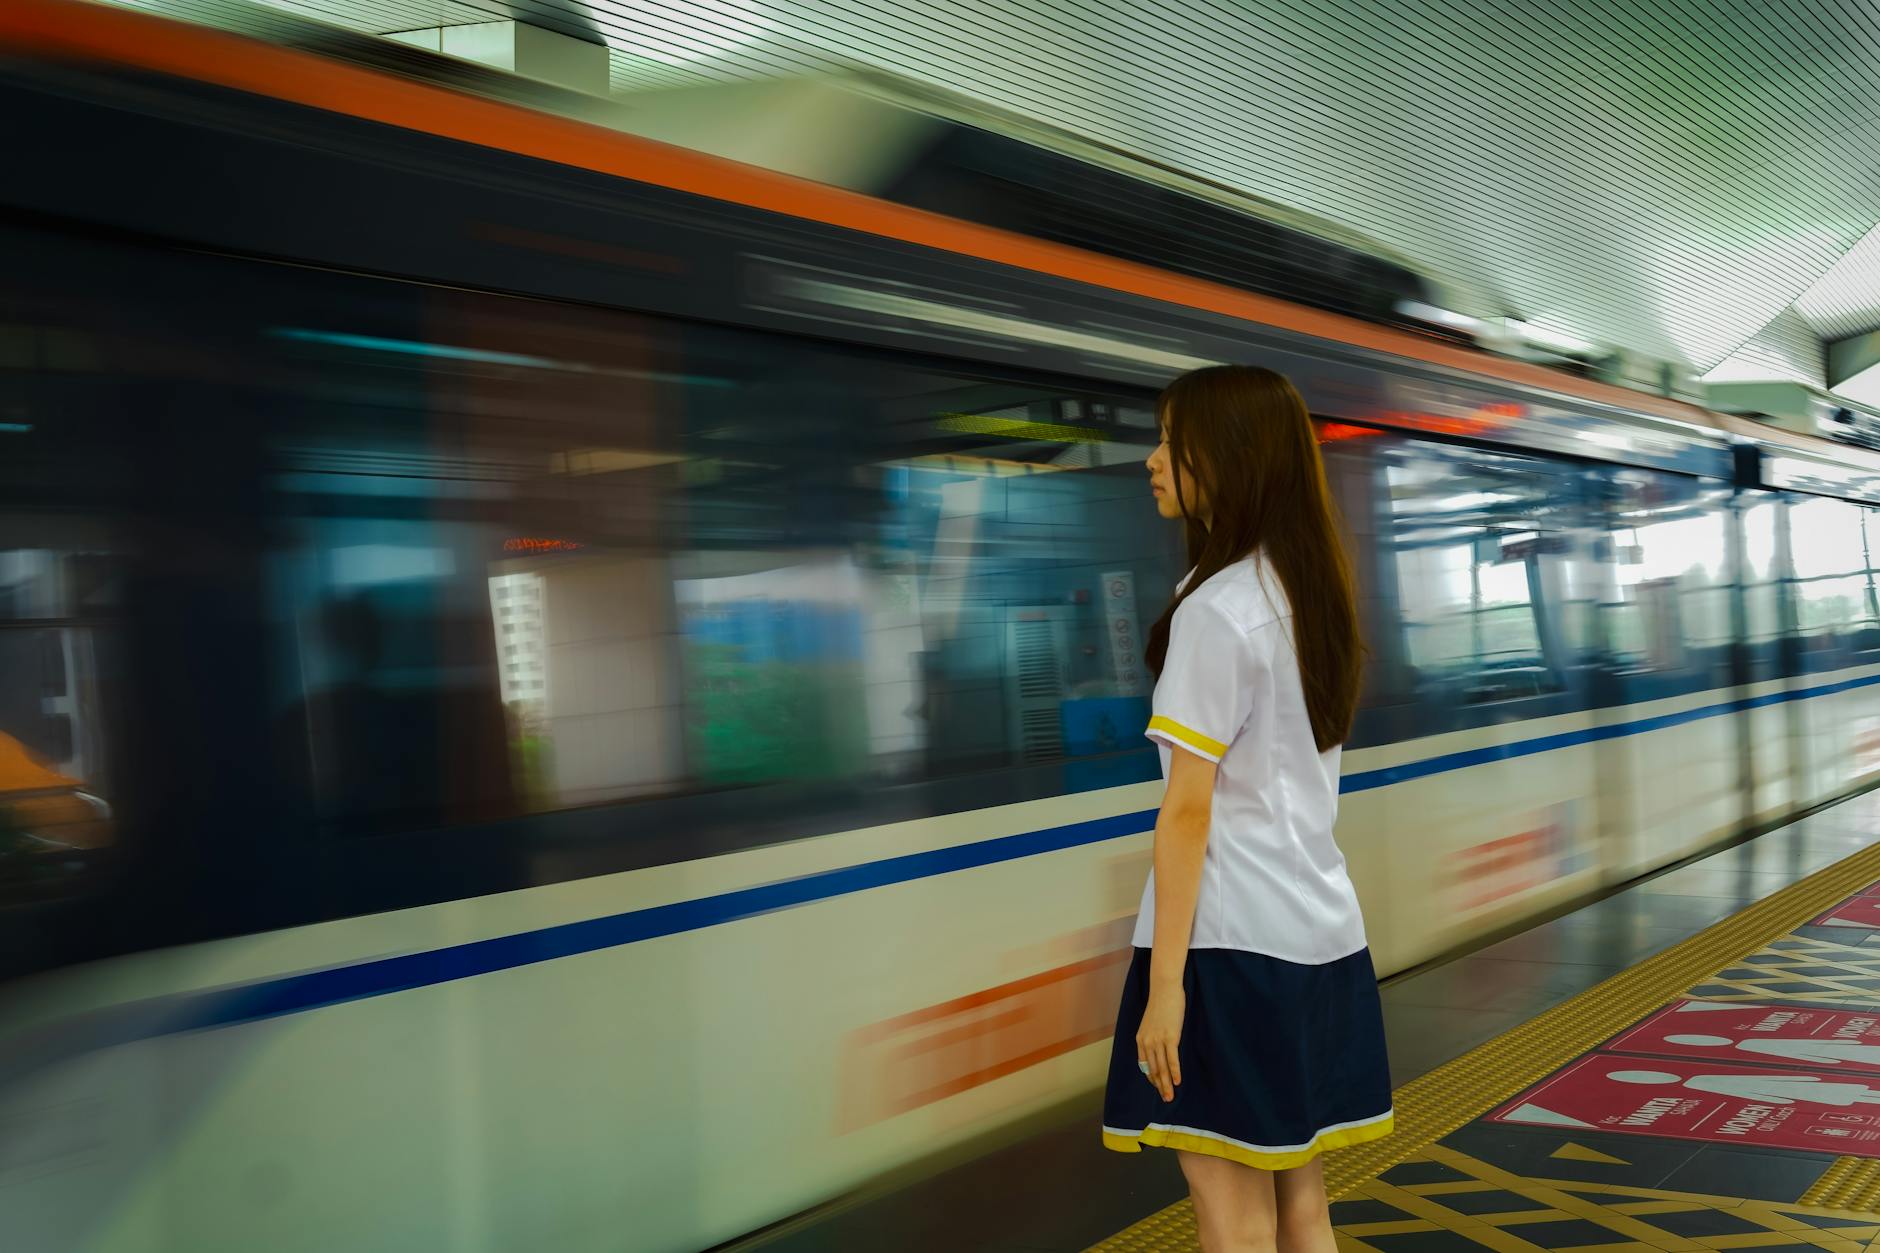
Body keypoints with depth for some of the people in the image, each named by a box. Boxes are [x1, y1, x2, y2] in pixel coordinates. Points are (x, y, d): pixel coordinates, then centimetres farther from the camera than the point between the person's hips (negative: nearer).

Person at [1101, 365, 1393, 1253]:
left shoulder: (1216, 609, -15)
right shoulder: (1312, 592, 10)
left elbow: (1188, 811, -17)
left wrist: (1165, 982, -15)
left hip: (1234, 938, -9)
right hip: (1319, 934, 9)